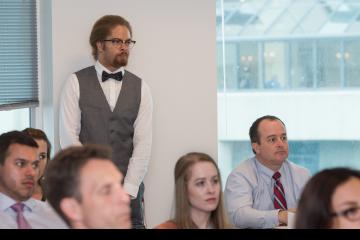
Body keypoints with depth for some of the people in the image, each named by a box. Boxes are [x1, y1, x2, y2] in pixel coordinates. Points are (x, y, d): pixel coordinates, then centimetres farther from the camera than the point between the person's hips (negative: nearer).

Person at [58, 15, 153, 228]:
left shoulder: (140, 88, 7)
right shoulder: (77, 82, 1)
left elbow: (143, 142, 0)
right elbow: (69, 137, -5)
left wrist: (127, 191, -10)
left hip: (129, 188, 2)